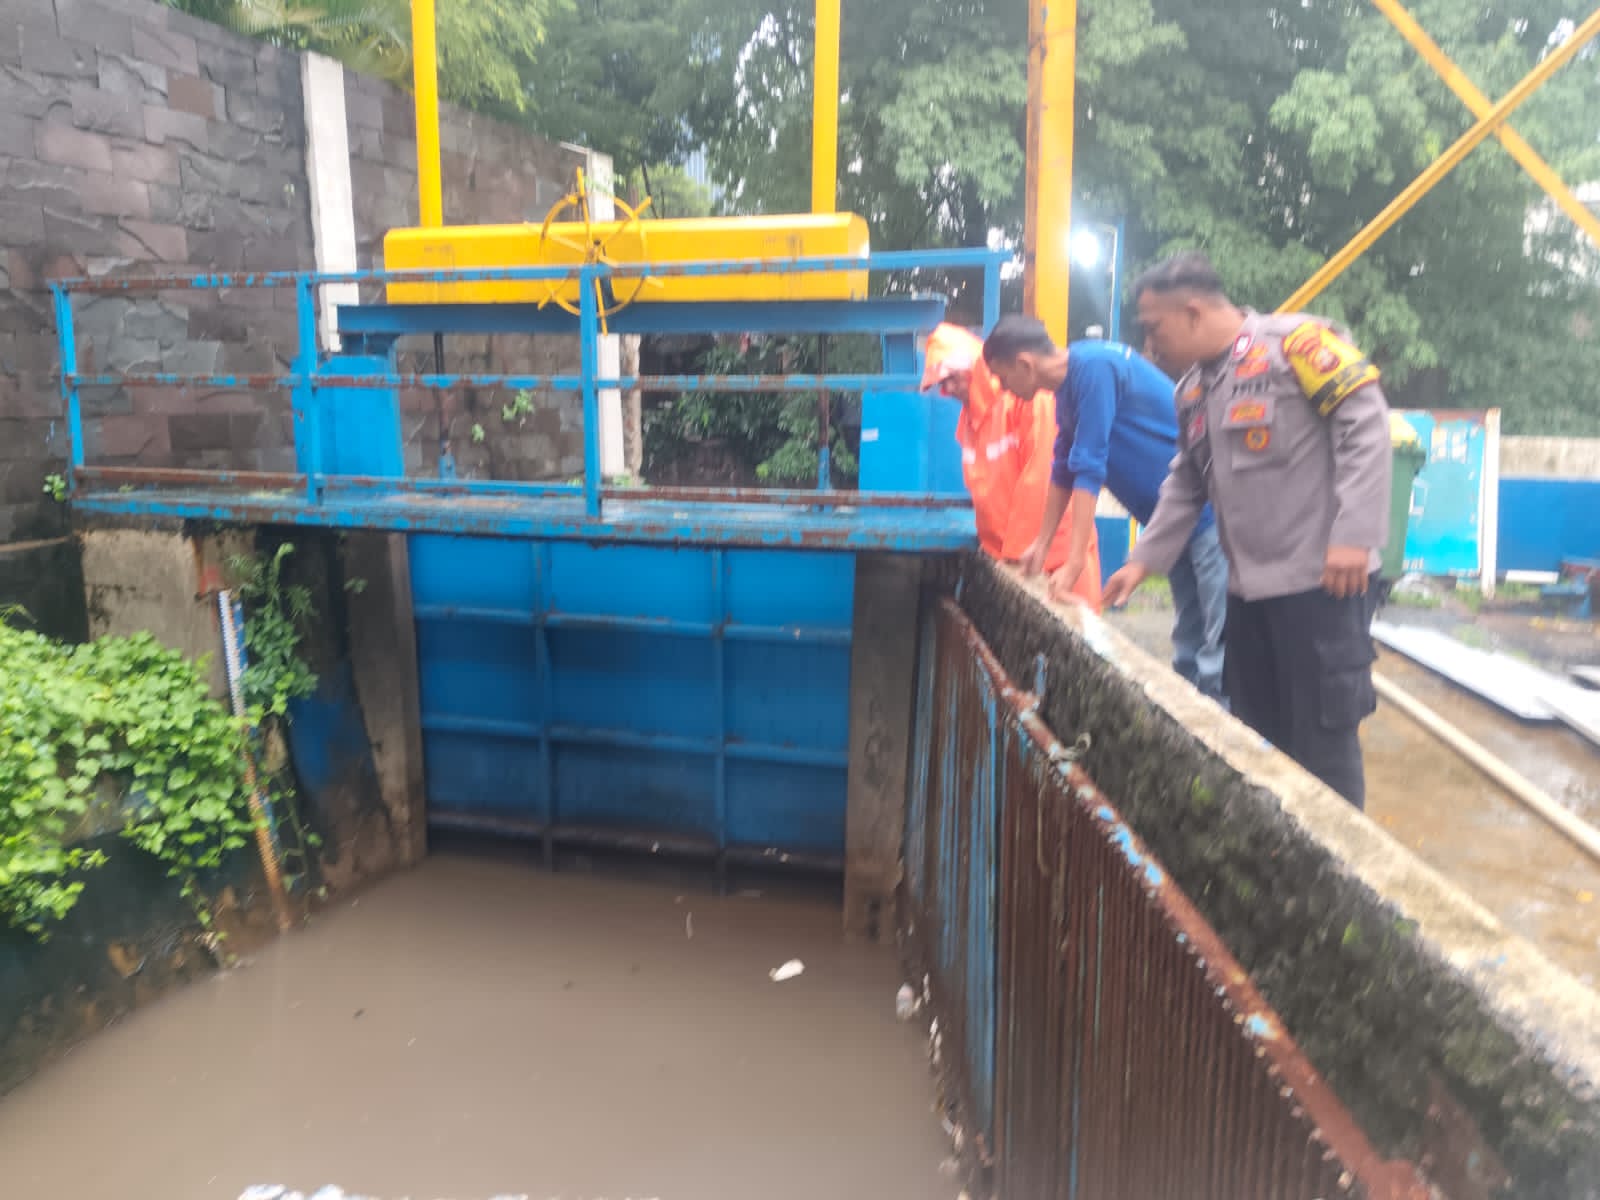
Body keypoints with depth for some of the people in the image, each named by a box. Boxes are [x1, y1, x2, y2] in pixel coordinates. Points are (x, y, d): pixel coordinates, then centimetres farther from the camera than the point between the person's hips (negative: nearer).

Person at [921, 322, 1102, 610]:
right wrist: (991, 544, 8)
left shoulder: (1028, 398, -13)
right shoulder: (970, 417, 10)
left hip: (1056, 552, -6)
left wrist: (1019, 550, -15)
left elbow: (1039, 478, -18)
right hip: (1004, 554, 6)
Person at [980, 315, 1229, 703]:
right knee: (1189, 646, 13)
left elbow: (1090, 467, -24)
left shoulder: (1093, 367, -20)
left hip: (1208, 510, -10)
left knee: (1218, 648, -8)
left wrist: (1074, 561, -24)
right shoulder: (1067, 387, 9)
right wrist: (1041, 544, 21)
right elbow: (1065, 468, 19)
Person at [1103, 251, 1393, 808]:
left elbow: (1365, 424, -16)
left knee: (1322, 740, -1)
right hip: (1247, 588, 8)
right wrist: (1144, 560, 13)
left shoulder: (1296, 342, -10)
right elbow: (1185, 487, 21)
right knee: (1258, 737, 15)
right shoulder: (1193, 389, 15)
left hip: (1319, 581, -8)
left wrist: (1354, 534, -22)